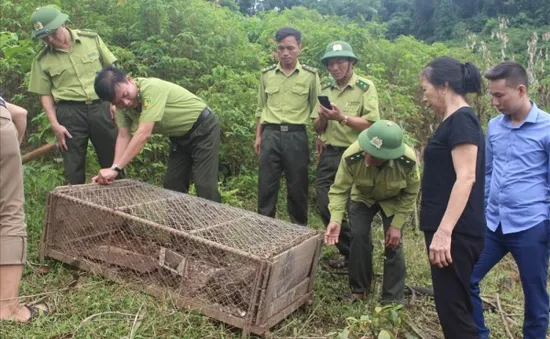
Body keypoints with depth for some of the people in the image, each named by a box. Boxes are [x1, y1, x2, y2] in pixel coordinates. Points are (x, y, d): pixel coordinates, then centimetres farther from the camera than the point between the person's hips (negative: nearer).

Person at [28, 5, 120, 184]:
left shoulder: (92, 39, 1)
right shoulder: (42, 59, 0)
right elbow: (45, 94, 3)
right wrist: (55, 124, -5)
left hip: (100, 106, 1)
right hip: (70, 112, -1)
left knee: (113, 158, 9)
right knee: (74, 165, 6)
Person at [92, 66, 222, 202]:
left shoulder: (151, 88, -34)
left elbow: (144, 133, -38)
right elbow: (124, 136, -10)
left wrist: (115, 168, -39)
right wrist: (113, 169, -23)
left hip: (203, 128, -8)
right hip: (180, 136, 8)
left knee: (204, 185, -13)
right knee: (172, 184, 8)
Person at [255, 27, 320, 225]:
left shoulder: (310, 75, 0)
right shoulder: (266, 74, 7)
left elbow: (316, 109, 4)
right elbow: (261, 108, 13)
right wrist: (258, 136, 11)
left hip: (296, 136, -2)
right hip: (271, 134, 2)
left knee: (297, 186, 7)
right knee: (266, 184, 6)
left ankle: (299, 228, 21)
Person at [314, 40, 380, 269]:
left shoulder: (365, 87, -7)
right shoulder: (325, 89, 11)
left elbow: (372, 124, -16)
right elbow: (318, 129, 11)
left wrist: (341, 117, -24)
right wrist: (322, 118, -10)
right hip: (328, 155, 6)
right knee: (325, 206, 8)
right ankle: (349, 251, 24)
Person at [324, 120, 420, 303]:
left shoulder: (408, 161, -38)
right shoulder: (351, 156, -39)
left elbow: (410, 194, -19)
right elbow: (339, 189, -27)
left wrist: (396, 225, -19)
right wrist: (336, 219, -42)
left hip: (393, 200, 0)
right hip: (363, 197, 1)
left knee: (394, 242, -8)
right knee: (358, 236, -10)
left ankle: (393, 298, 8)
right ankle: (359, 288, 13)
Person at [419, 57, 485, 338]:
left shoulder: (461, 120, -14)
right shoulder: (455, 121, 16)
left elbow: (466, 178, -22)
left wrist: (444, 231, -26)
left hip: (454, 233, -10)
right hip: (449, 230, 10)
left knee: (452, 306, -3)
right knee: (456, 303, 18)